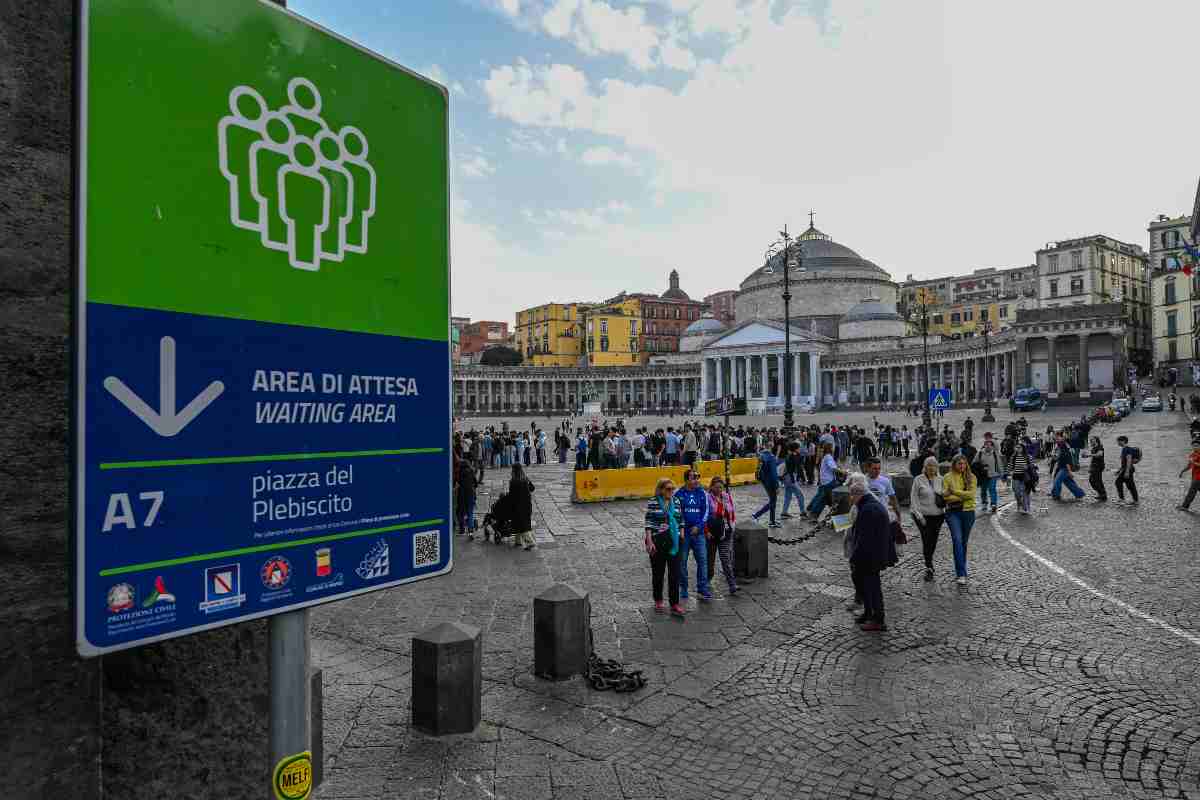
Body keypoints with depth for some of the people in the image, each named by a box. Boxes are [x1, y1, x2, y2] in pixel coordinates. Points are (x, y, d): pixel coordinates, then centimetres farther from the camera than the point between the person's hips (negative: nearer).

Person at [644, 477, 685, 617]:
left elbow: (681, 521, 13)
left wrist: (682, 537, 8)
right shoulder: (653, 503, -7)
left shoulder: (676, 502, 6)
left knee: (675, 573, 0)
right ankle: (658, 601, 26)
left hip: (674, 542, 3)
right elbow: (648, 524, -9)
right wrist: (649, 542, -15)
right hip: (658, 542, -3)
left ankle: (675, 604, 6)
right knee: (658, 572, 10)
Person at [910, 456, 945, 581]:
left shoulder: (940, 479, 6)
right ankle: (929, 567, -2)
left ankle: (928, 561, 33)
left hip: (938, 515, 3)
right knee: (927, 540, -9)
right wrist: (918, 514, -11)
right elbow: (914, 499, -4)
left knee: (933, 540, 11)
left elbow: (945, 496, 17)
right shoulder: (918, 480, -4)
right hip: (923, 515, -3)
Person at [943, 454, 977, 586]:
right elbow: (946, 496, -10)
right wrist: (964, 496, -14)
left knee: (964, 542, 12)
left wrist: (955, 492, -16)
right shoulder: (947, 478, -1)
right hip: (953, 512, -2)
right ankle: (961, 574, -15)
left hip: (968, 512, 2)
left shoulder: (971, 477, 3)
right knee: (957, 540, -13)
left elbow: (971, 494, -10)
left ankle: (960, 570, 27)